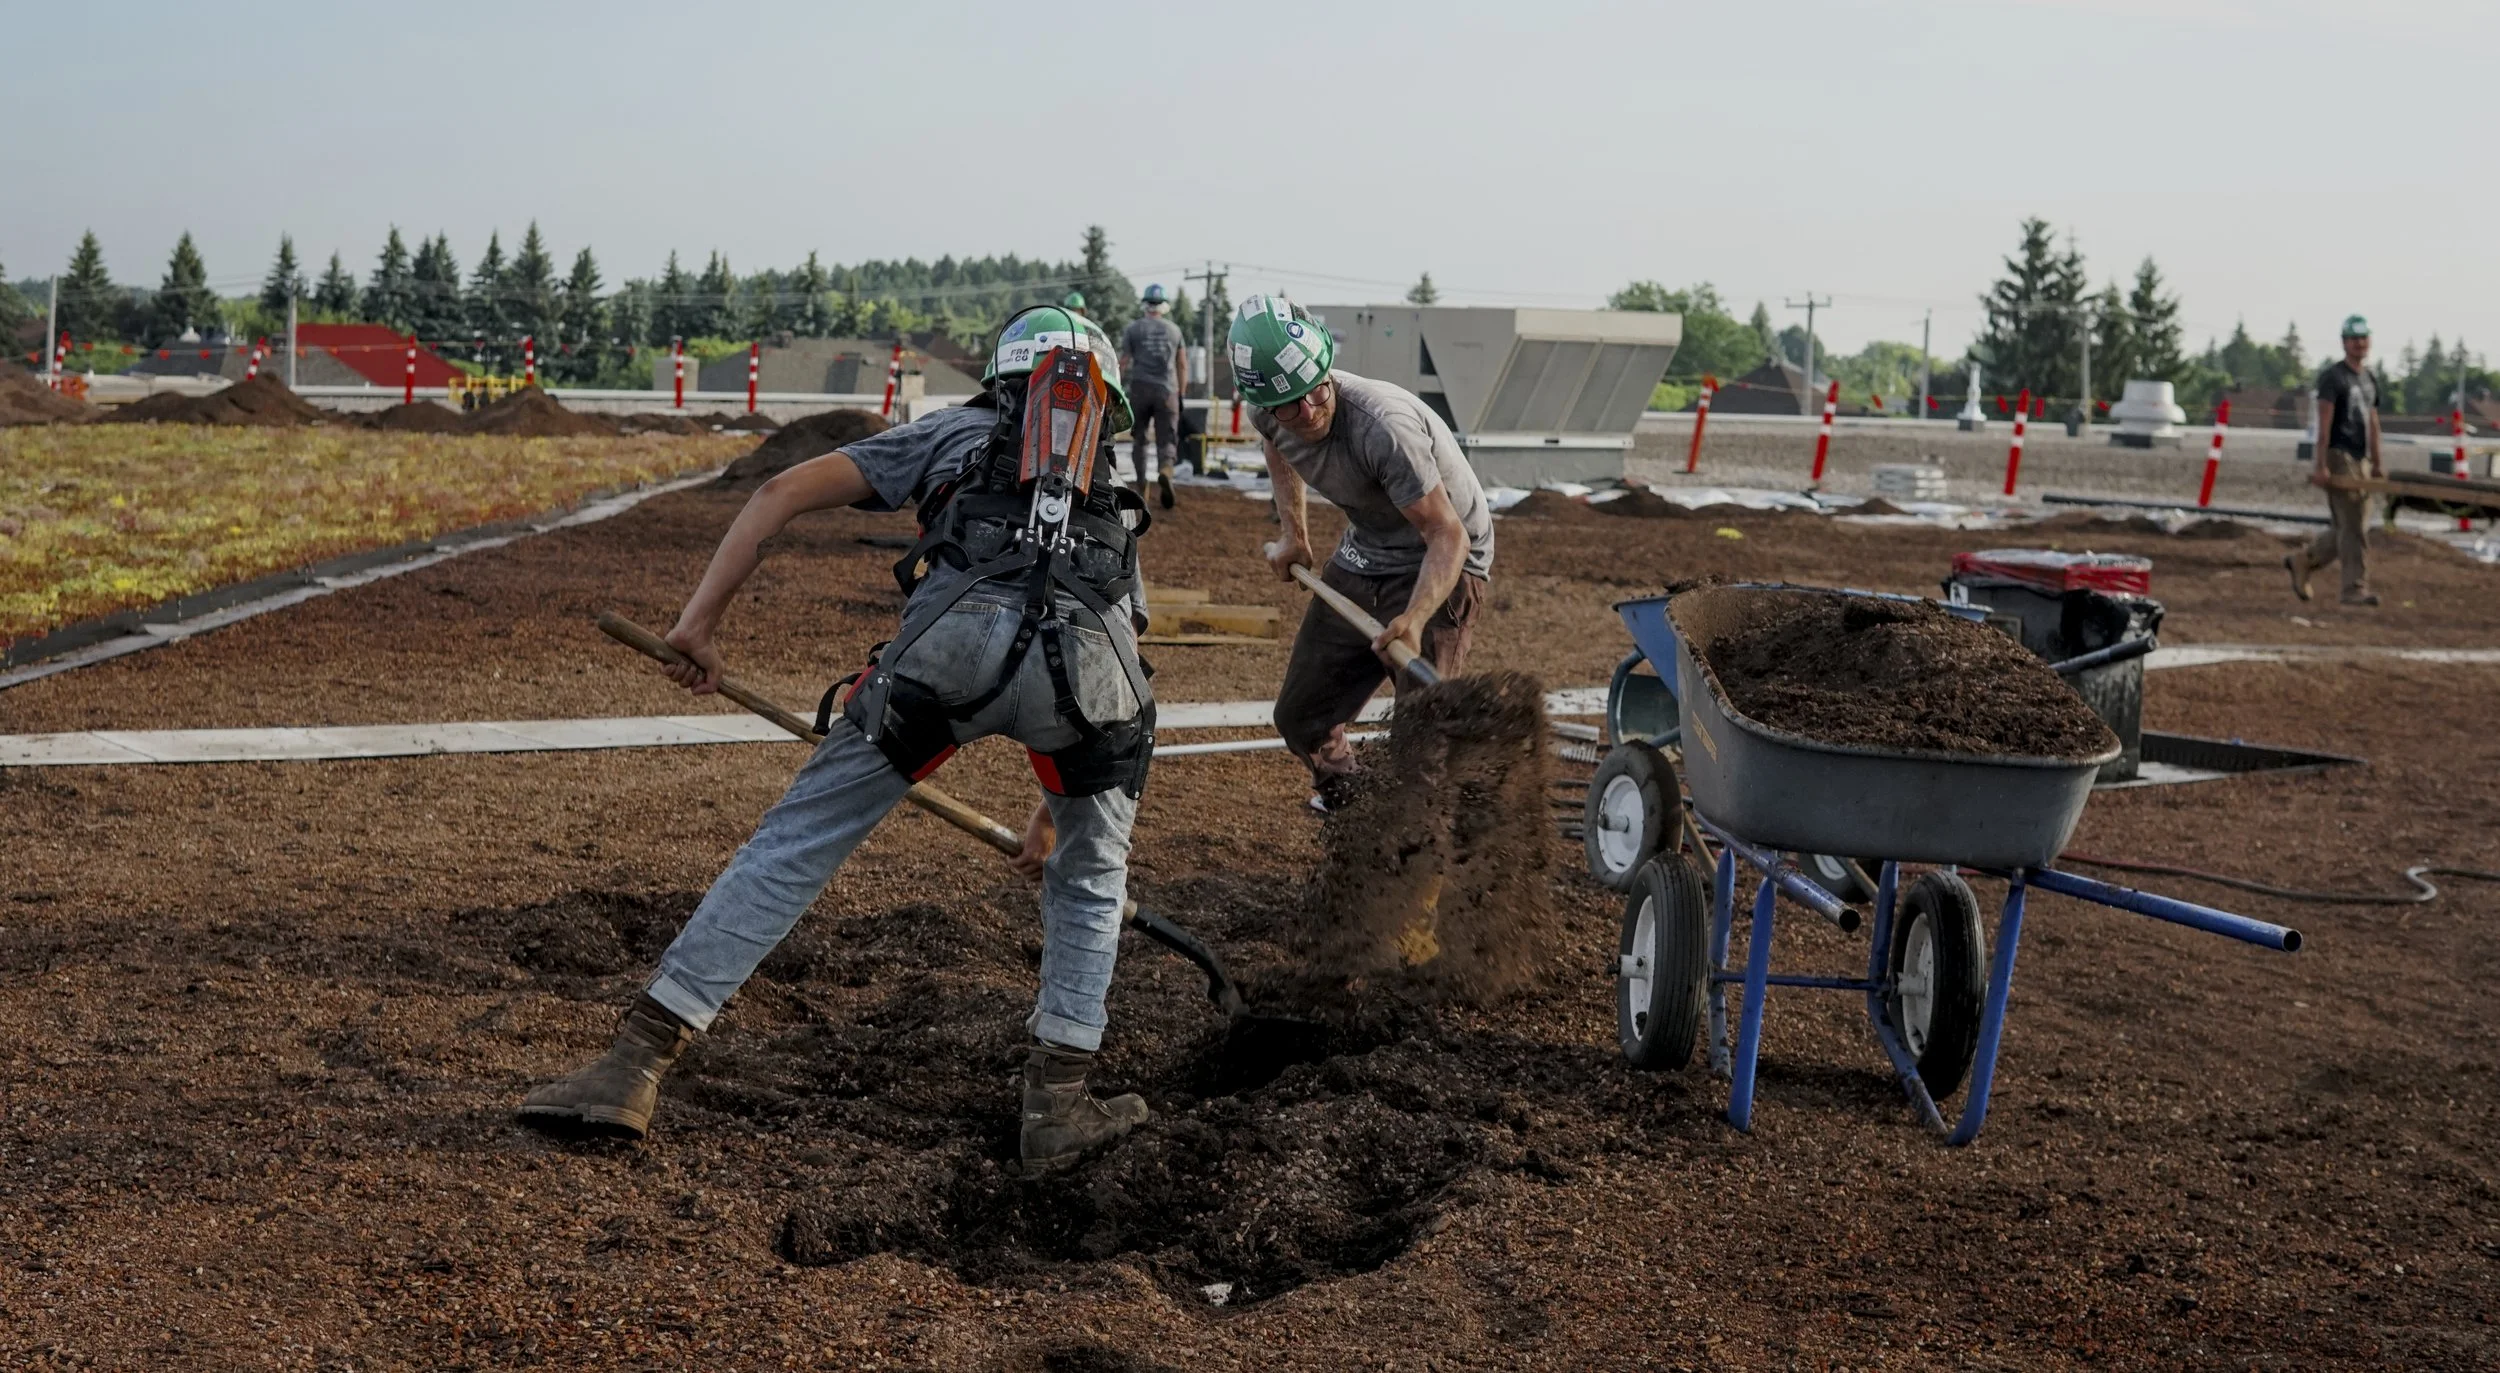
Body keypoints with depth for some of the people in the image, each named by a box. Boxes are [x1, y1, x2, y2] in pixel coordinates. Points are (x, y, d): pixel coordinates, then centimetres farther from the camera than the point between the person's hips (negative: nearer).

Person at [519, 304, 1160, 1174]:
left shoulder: (954, 433, 35)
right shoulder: (1115, 505, 43)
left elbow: (785, 491, 22)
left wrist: (701, 619, 19)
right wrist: (1052, 808, 57)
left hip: (952, 638, -2)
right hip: (1088, 659, 2)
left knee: (796, 841, 7)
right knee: (1090, 874, 27)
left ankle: (635, 1068, 7)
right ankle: (1058, 1105, 23)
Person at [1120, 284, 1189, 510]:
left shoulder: (1134, 328, 0)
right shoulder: (1174, 330, 6)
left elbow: (1124, 362, -1)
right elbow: (1183, 365, 10)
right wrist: (1181, 393, 19)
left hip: (1140, 388, -1)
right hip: (1167, 390, 1)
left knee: (1138, 438, 14)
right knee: (1167, 439, 1)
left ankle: (1141, 483, 16)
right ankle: (1165, 472, -28)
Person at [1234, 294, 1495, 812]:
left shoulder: (1384, 426, -36)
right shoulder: (1268, 413, -13)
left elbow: (1448, 537, -35)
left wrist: (1413, 620, -49)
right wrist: (1292, 533, 16)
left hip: (1440, 564, -7)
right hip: (1361, 556, 7)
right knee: (1300, 715, 14)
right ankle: (1342, 803, 39)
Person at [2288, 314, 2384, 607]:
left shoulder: (2370, 380, 17)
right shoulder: (2333, 377, -7)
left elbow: (2372, 423, 21)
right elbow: (2324, 424, -13)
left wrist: (2377, 462, 17)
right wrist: (2321, 466, -19)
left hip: (2360, 460, 8)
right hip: (2338, 457, -8)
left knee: (2347, 527, 9)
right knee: (2353, 526, -10)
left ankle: (2301, 561, 24)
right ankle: (2356, 589, -7)